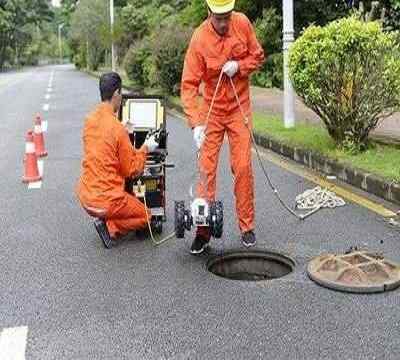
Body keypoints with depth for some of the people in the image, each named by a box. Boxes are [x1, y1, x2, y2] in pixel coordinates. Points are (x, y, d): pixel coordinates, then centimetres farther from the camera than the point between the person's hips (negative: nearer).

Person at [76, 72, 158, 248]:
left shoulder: (89, 120, 0)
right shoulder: (118, 129, -20)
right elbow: (132, 170, -10)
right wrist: (145, 148, 3)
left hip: (85, 196, 7)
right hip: (106, 202, -7)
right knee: (145, 216, 16)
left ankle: (104, 220, 12)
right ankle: (109, 227, -3)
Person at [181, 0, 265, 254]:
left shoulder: (243, 23, -9)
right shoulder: (199, 38, -17)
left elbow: (258, 57, 5)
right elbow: (189, 85, -19)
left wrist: (239, 66, -16)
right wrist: (196, 124, -29)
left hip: (240, 107, 2)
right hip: (211, 109, -1)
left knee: (243, 167, 1)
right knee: (207, 169, -2)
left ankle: (247, 226, 13)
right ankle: (203, 230, 8)